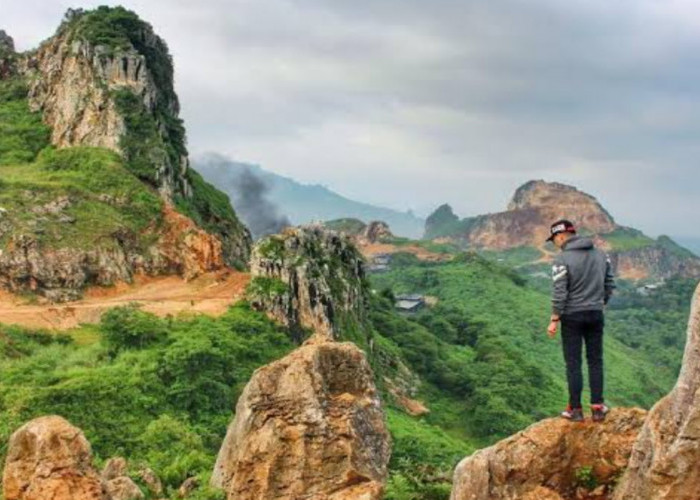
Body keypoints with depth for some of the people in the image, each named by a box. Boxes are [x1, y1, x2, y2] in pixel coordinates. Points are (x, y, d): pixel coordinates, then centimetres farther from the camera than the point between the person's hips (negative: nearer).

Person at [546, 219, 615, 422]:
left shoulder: (563, 259, -14)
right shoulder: (600, 255, 5)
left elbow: (559, 293, -16)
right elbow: (610, 284, 10)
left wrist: (554, 320, -10)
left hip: (572, 316, -5)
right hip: (596, 314, 5)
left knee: (573, 363, 3)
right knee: (595, 361, 12)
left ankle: (575, 409, 8)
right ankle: (598, 407, 13)